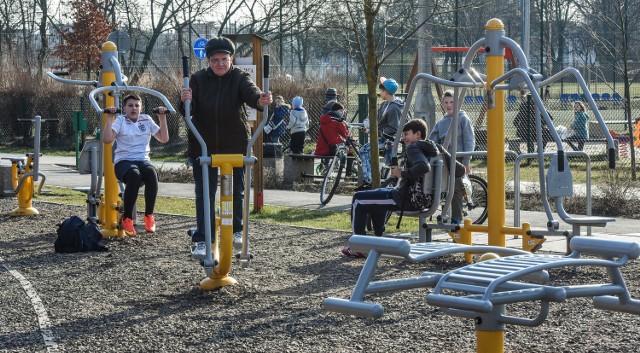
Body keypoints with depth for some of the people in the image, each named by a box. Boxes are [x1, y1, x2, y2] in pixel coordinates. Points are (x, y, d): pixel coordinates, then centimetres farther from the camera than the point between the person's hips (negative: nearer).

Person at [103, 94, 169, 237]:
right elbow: (107, 139, -11)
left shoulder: (146, 120, 16)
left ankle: (149, 216, -17)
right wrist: (110, 118, -12)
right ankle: (127, 219, -23)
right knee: (134, 175, -39)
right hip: (124, 161, -3)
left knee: (151, 174, -35)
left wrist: (162, 118, 5)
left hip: (143, 160, 3)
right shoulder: (120, 120, 5)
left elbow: (164, 138, 11)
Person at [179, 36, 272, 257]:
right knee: (204, 193, -1)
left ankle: (237, 230, 33)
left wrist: (261, 100, -50)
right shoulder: (199, 79, -2)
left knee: (236, 190, 13)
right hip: (203, 145, 0)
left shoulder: (239, 77, -5)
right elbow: (188, 112, -12)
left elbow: (250, 93, -26)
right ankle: (202, 240, 3)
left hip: (235, 144, 0)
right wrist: (185, 101, -37)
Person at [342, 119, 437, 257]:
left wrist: (402, 173, -20)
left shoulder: (413, 148, -14)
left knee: (358, 200, 3)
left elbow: (424, 166, -35)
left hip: (410, 199, -10)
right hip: (424, 198, 10)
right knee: (379, 193, 35)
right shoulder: (431, 148, 12)